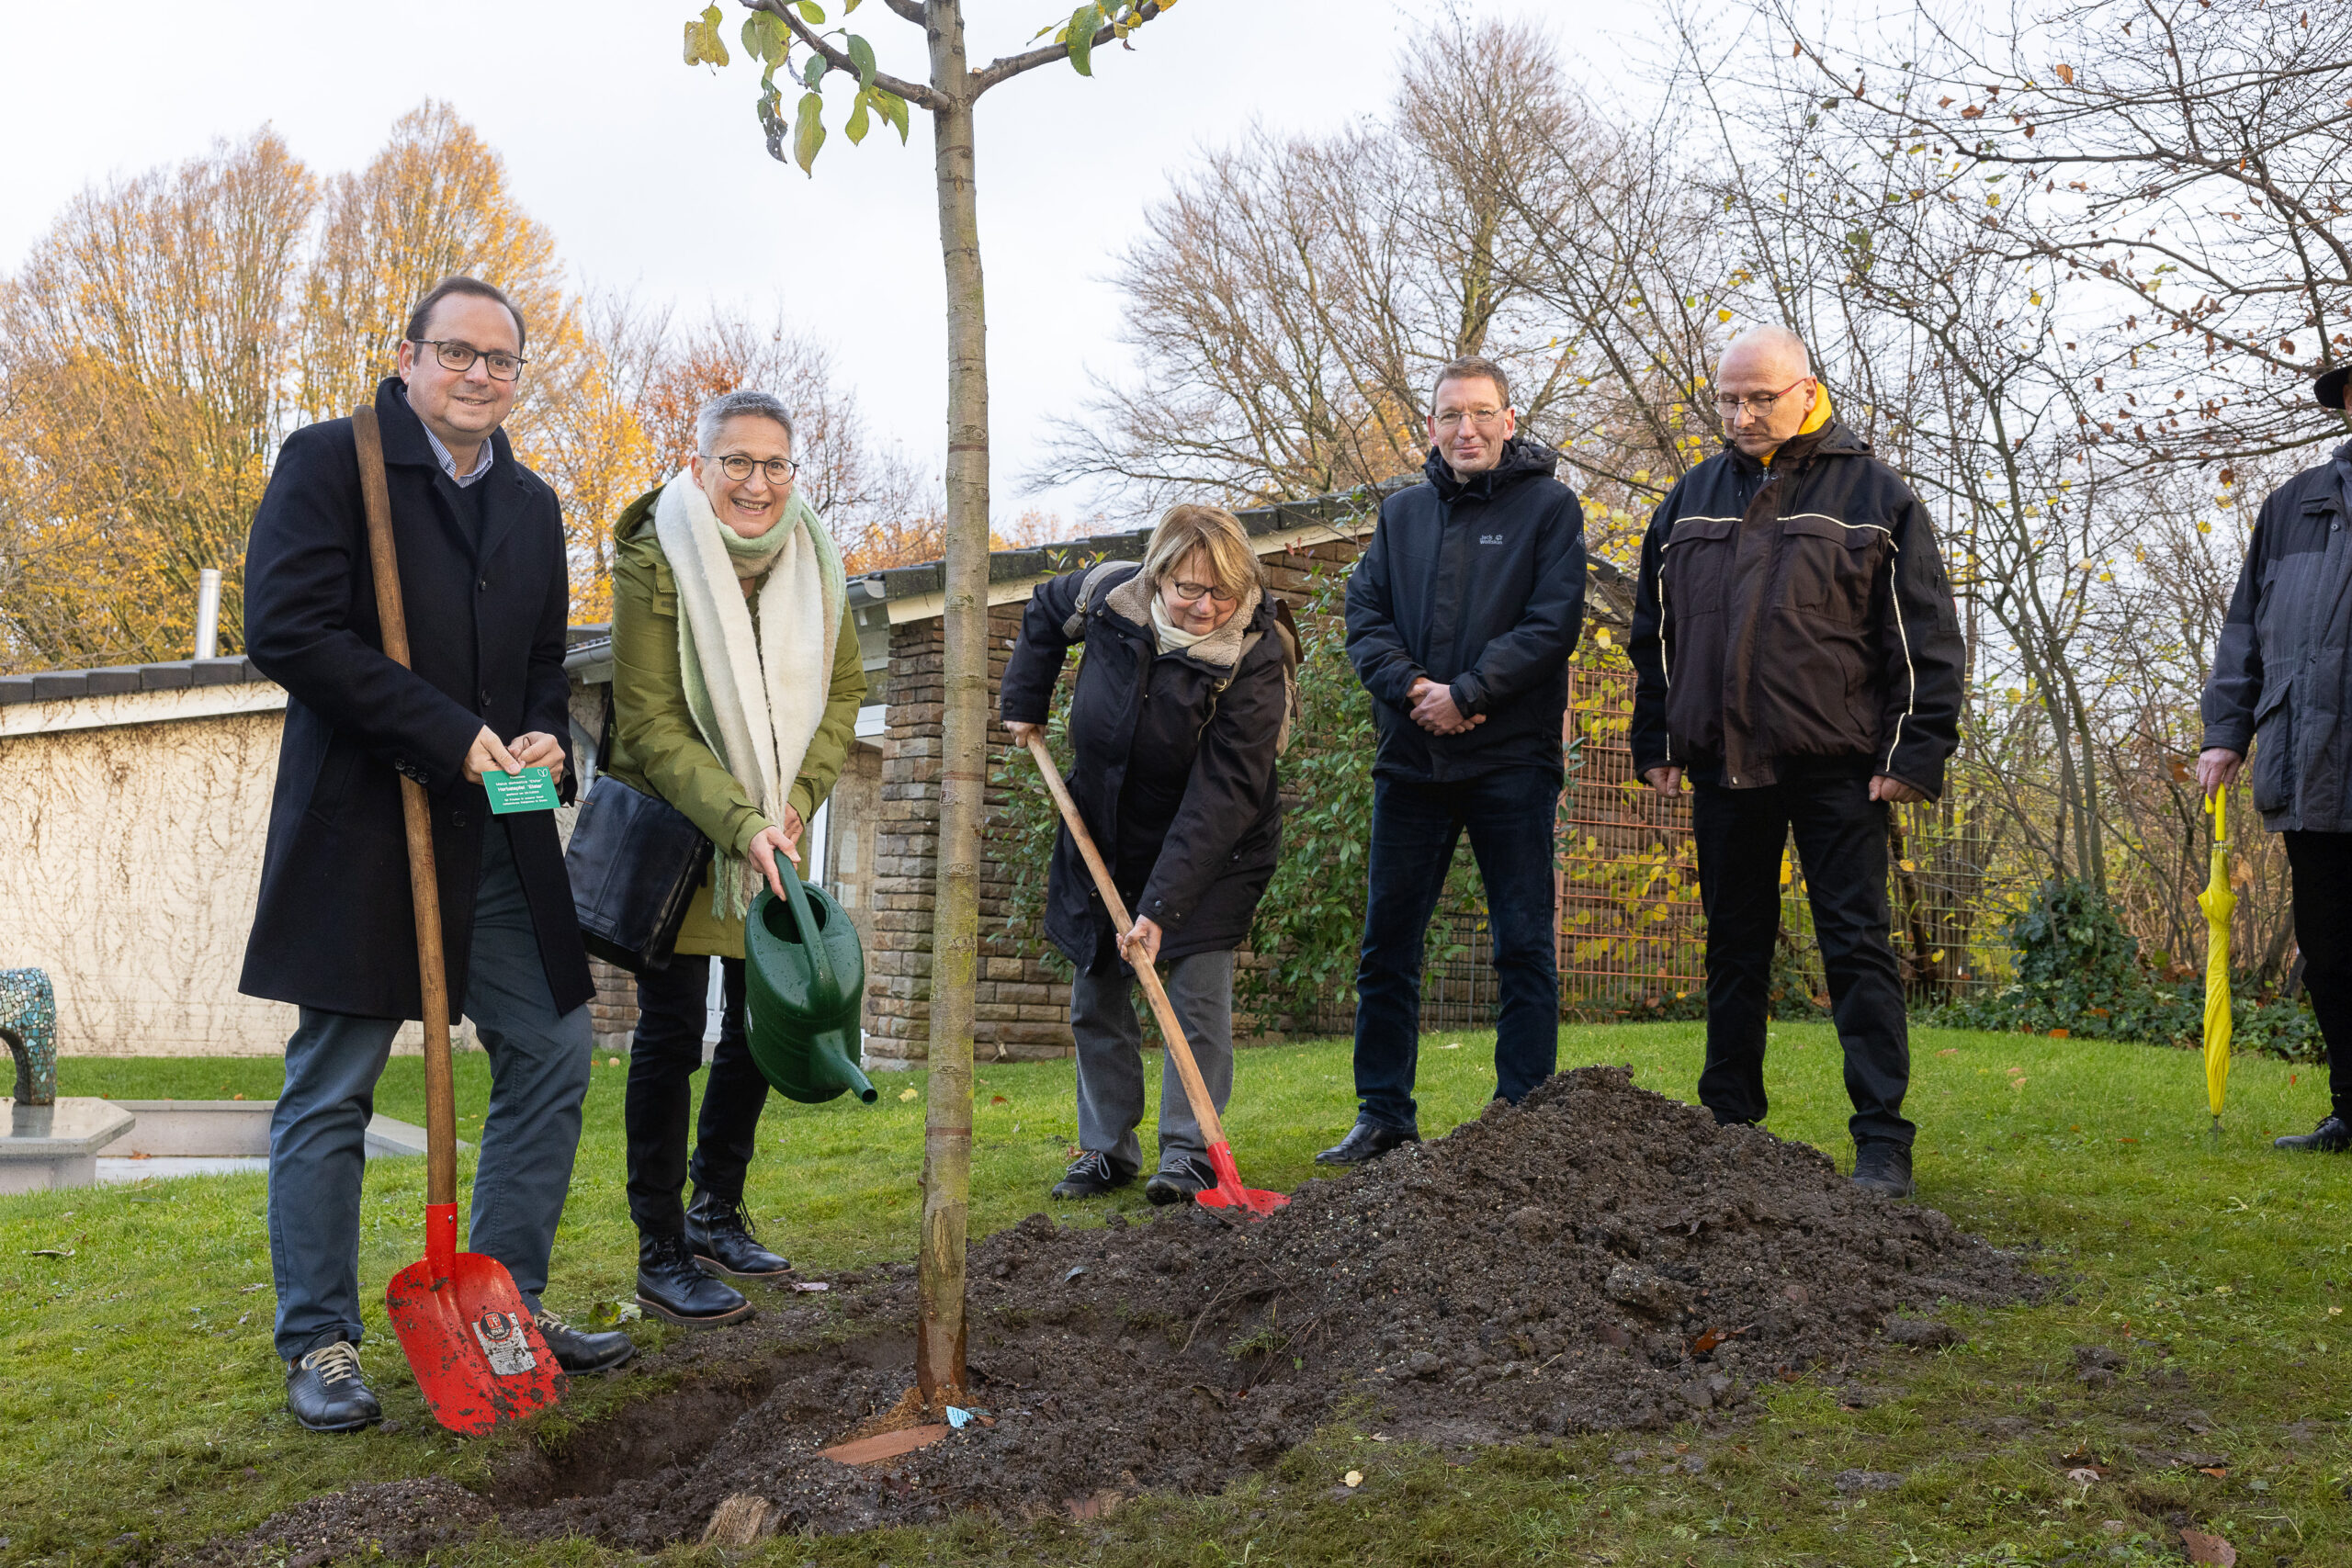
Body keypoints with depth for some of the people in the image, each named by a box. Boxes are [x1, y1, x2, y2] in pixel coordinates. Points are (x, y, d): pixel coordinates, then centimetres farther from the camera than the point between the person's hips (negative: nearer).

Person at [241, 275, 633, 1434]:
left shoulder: (532, 505, 15)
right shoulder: (330, 461, -5)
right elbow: (288, 629, -16)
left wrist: (544, 738, -2)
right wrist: (450, 737, -19)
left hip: (498, 836, 6)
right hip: (362, 828, -6)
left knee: (551, 1055, 8)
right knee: (331, 1090, 1)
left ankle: (508, 1305, 21)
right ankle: (319, 1344, 13)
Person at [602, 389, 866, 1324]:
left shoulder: (813, 559, -2)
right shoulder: (654, 562, -17)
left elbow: (842, 689, 6)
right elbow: (651, 725, -19)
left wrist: (798, 797, -8)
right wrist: (739, 824, -28)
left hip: (772, 826, 6)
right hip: (672, 821, -6)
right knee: (672, 1030, -6)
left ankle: (717, 1213, 29)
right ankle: (661, 1255, 3)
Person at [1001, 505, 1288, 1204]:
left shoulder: (1253, 663, -27)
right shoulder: (1108, 596, -17)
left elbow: (1220, 798, -31)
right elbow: (1045, 610, 10)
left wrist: (1162, 906, -36)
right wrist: (1024, 702, 6)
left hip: (1212, 852, -4)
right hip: (1102, 836, 4)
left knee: (1197, 995, -10)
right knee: (1095, 997, 9)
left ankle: (1188, 1154, 2)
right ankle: (1107, 1149, 21)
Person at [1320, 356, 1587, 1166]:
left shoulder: (1550, 506, 1)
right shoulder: (1402, 513, 14)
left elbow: (1553, 624, -9)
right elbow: (1365, 615, 7)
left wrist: (1464, 694, -15)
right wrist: (1412, 687, -11)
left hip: (1512, 761, -4)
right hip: (1411, 758, 4)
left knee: (1525, 947, 0)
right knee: (1387, 945, 7)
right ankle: (1384, 1114, 17)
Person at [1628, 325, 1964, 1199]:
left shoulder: (1873, 495, 0)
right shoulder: (1691, 501, 13)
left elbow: (1925, 636, -2)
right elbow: (1654, 631, 18)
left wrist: (1914, 753, -9)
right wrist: (1657, 743, 12)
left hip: (1835, 767, -4)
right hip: (1724, 766, 4)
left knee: (1856, 947, -3)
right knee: (1734, 948, 12)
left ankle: (1882, 1143, 0)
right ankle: (1729, 1124, 22)